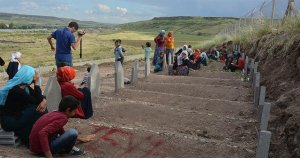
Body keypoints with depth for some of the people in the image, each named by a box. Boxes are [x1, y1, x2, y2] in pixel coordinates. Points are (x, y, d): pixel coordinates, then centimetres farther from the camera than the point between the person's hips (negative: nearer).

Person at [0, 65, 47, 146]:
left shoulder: (25, 87, 1)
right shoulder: (16, 90, -27)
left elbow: (39, 97, 2)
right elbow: (37, 101, -24)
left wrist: (44, 101, -22)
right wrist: (36, 83, -20)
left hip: (17, 115, 8)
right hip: (9, 121, -8)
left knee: (41, 108, -6)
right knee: (38, 111, -20)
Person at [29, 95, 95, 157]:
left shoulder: (55, 113, 8)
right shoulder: (62, 118, -20)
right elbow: (42, 133, -34)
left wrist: (80, 138, 29)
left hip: (36, 145, 10)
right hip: (41, 149, -10)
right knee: (72, 133, -22)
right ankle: (68, 150, 7)